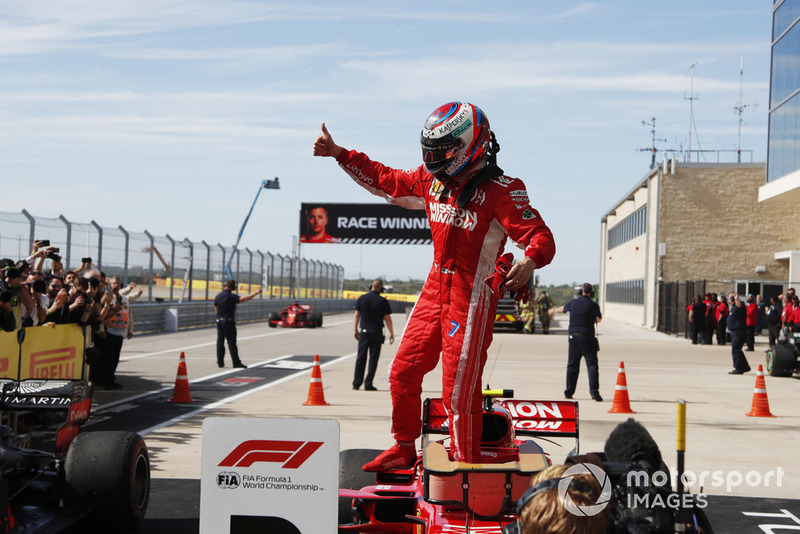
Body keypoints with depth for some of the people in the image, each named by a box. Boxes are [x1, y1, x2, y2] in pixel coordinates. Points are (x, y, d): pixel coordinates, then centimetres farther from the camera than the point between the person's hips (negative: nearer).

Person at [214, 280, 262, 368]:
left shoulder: (218, 296, 8)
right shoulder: (231, 296, -15)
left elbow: (216, 310, 15)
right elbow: (243, 299, -29)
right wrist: (255, 293, -28)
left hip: (219, 320, 7)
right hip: (228, 321, -7)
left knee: (220, 341, 9)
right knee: (231, 342, -4)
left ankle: (220, 362, 10)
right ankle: (236, 363, -3)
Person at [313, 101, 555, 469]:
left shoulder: (500, 191, -16)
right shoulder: (431, 181, 6)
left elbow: (540, 236, -21)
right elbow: (385, 181, 20)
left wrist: (530, 260, -44)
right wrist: (339, 154, 18)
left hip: (471, 298, -7)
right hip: (435, 288, 8)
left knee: (459, 388, -7)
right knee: (403, 371, 14)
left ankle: (466, 465, 9)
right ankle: (404, 449, 32)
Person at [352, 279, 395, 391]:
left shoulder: (361, 298, 2)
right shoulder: (382, 301, -8)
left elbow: (357, 315, 6)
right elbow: (387, 319, -7)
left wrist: (356, 330, 16)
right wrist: (391, 333, 1)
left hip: (364, 332, 3)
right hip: (376, 332, -3)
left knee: (360, 358, 8)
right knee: (373, 359, 3)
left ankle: (356, 383, 8)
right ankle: (368, 384, 3)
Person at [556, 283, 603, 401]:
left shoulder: (573, 302, 5)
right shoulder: (593, 305, -5)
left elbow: (562, 309, 25)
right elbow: (599, 319, 12)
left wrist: (554, 309, 48)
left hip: (573, 337, 4)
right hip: (587, 338, -4)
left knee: (572, 365, 12)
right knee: (592, 364, -4)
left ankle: (569, 392, 17)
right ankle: (594, 391, -16)